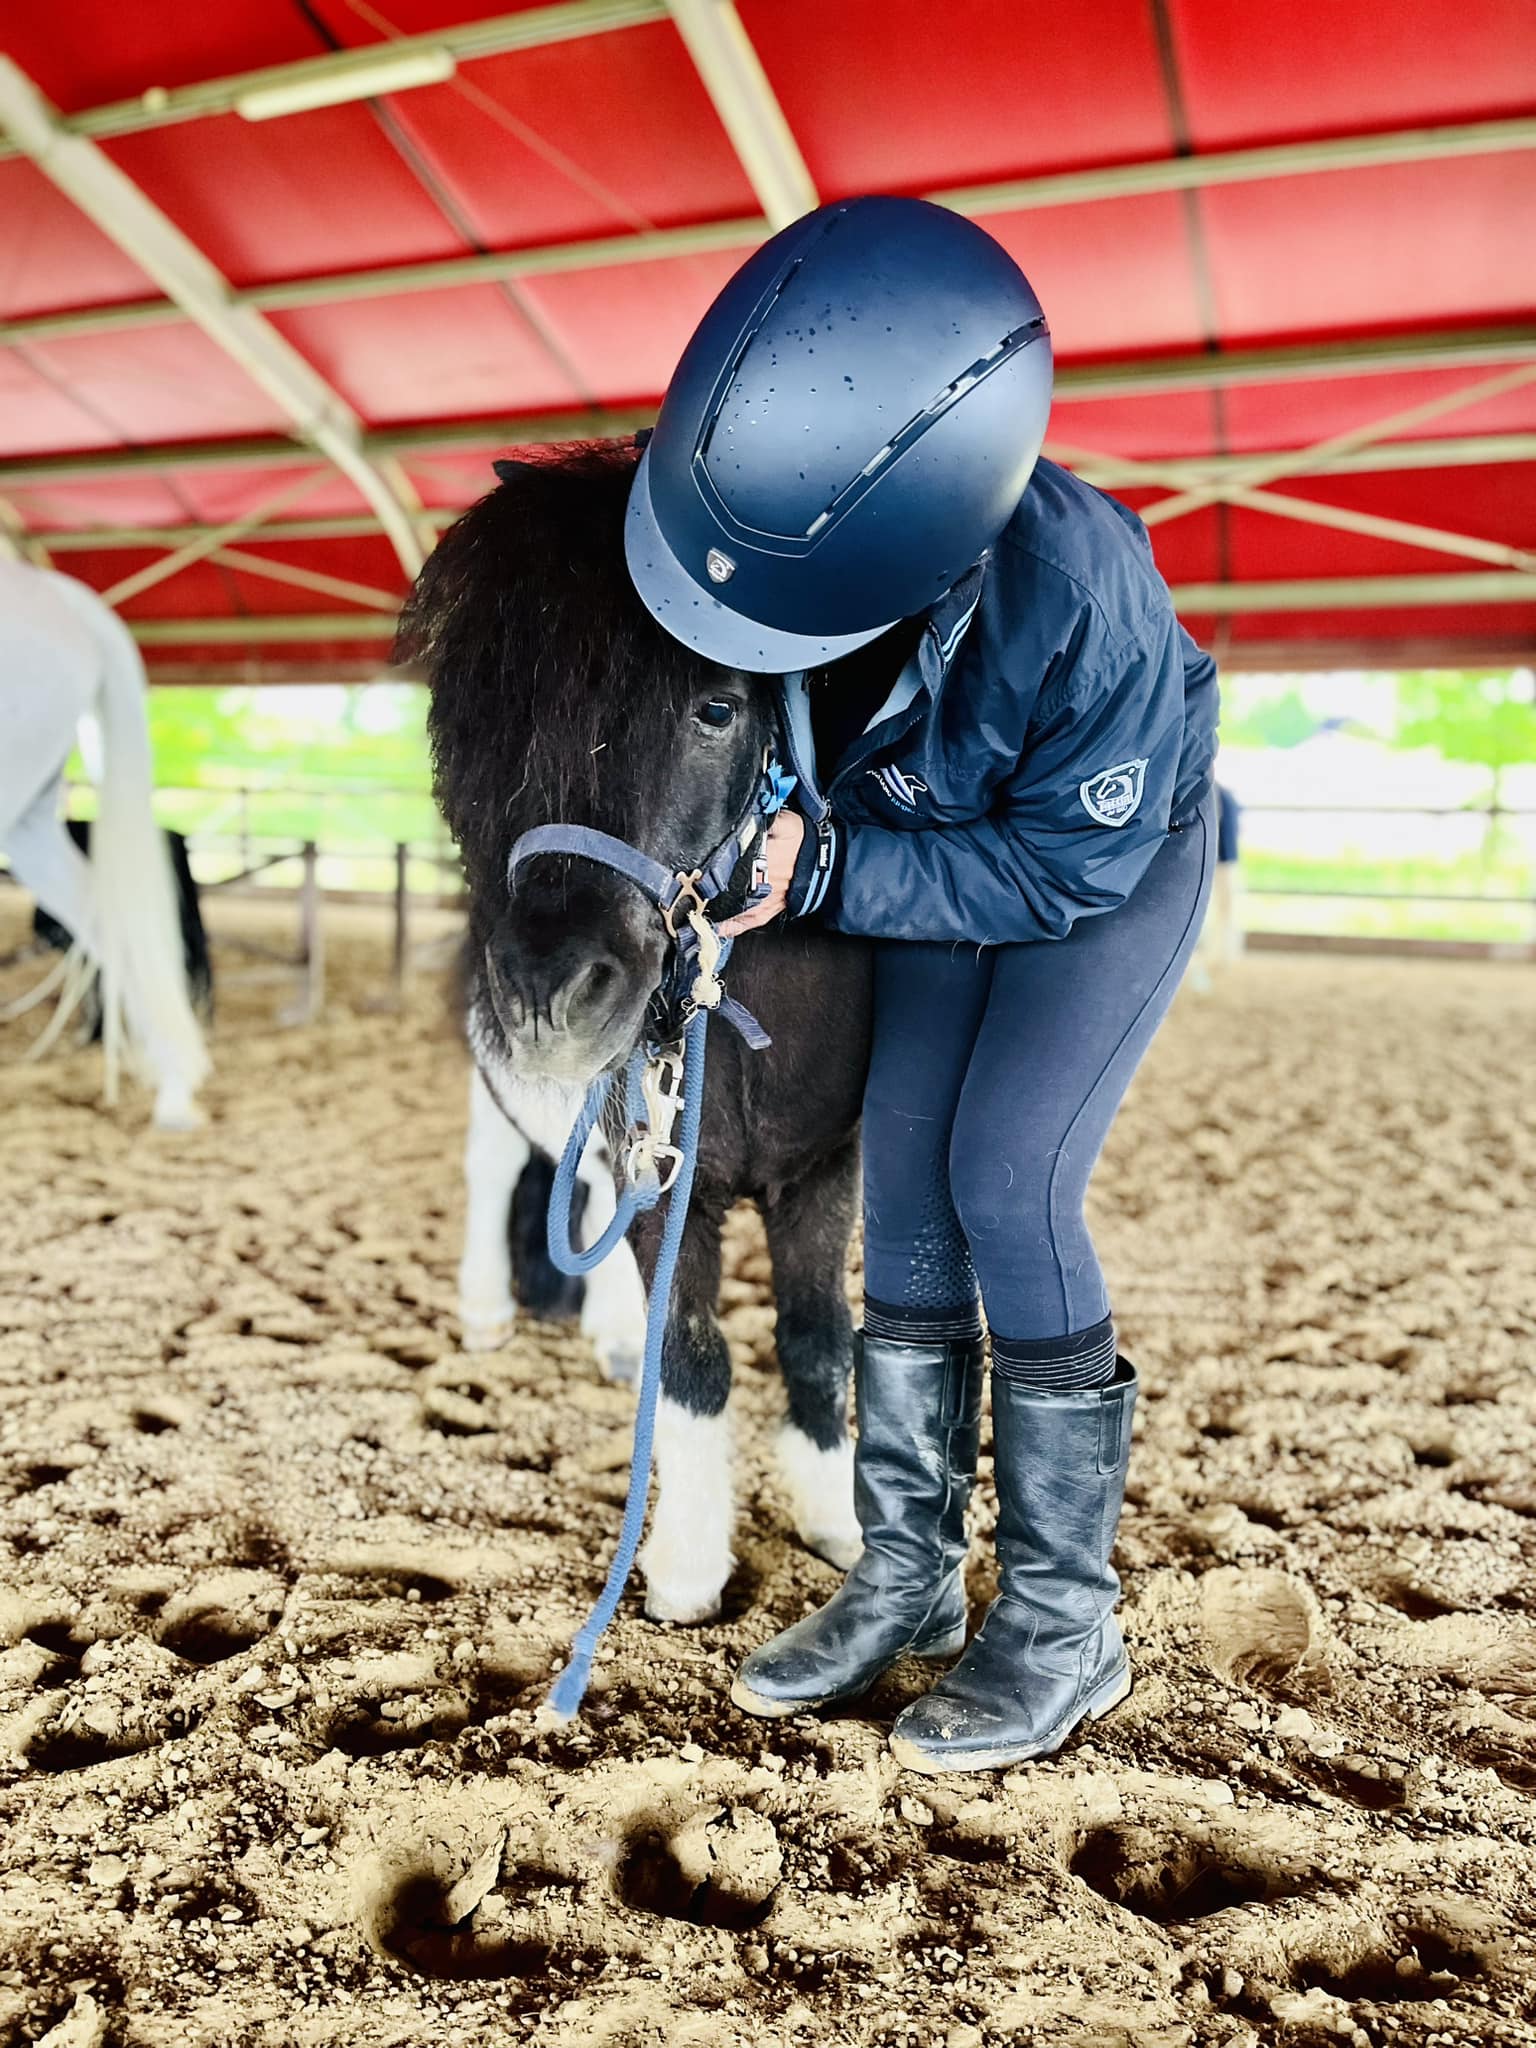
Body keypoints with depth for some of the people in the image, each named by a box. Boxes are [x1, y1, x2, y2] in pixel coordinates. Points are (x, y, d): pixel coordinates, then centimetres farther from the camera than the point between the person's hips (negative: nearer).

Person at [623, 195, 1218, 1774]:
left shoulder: (1080, 604, -39)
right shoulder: (795, 498, -24)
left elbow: (1066, 866, -27)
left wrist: (823, 872, -32)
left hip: (1112, 860, -5)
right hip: (948, 844, 6)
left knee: (1008, 1183, -15)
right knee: (904, 1185, 0)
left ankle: (1064, 1621, 3)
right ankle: (905, 1578, 13)